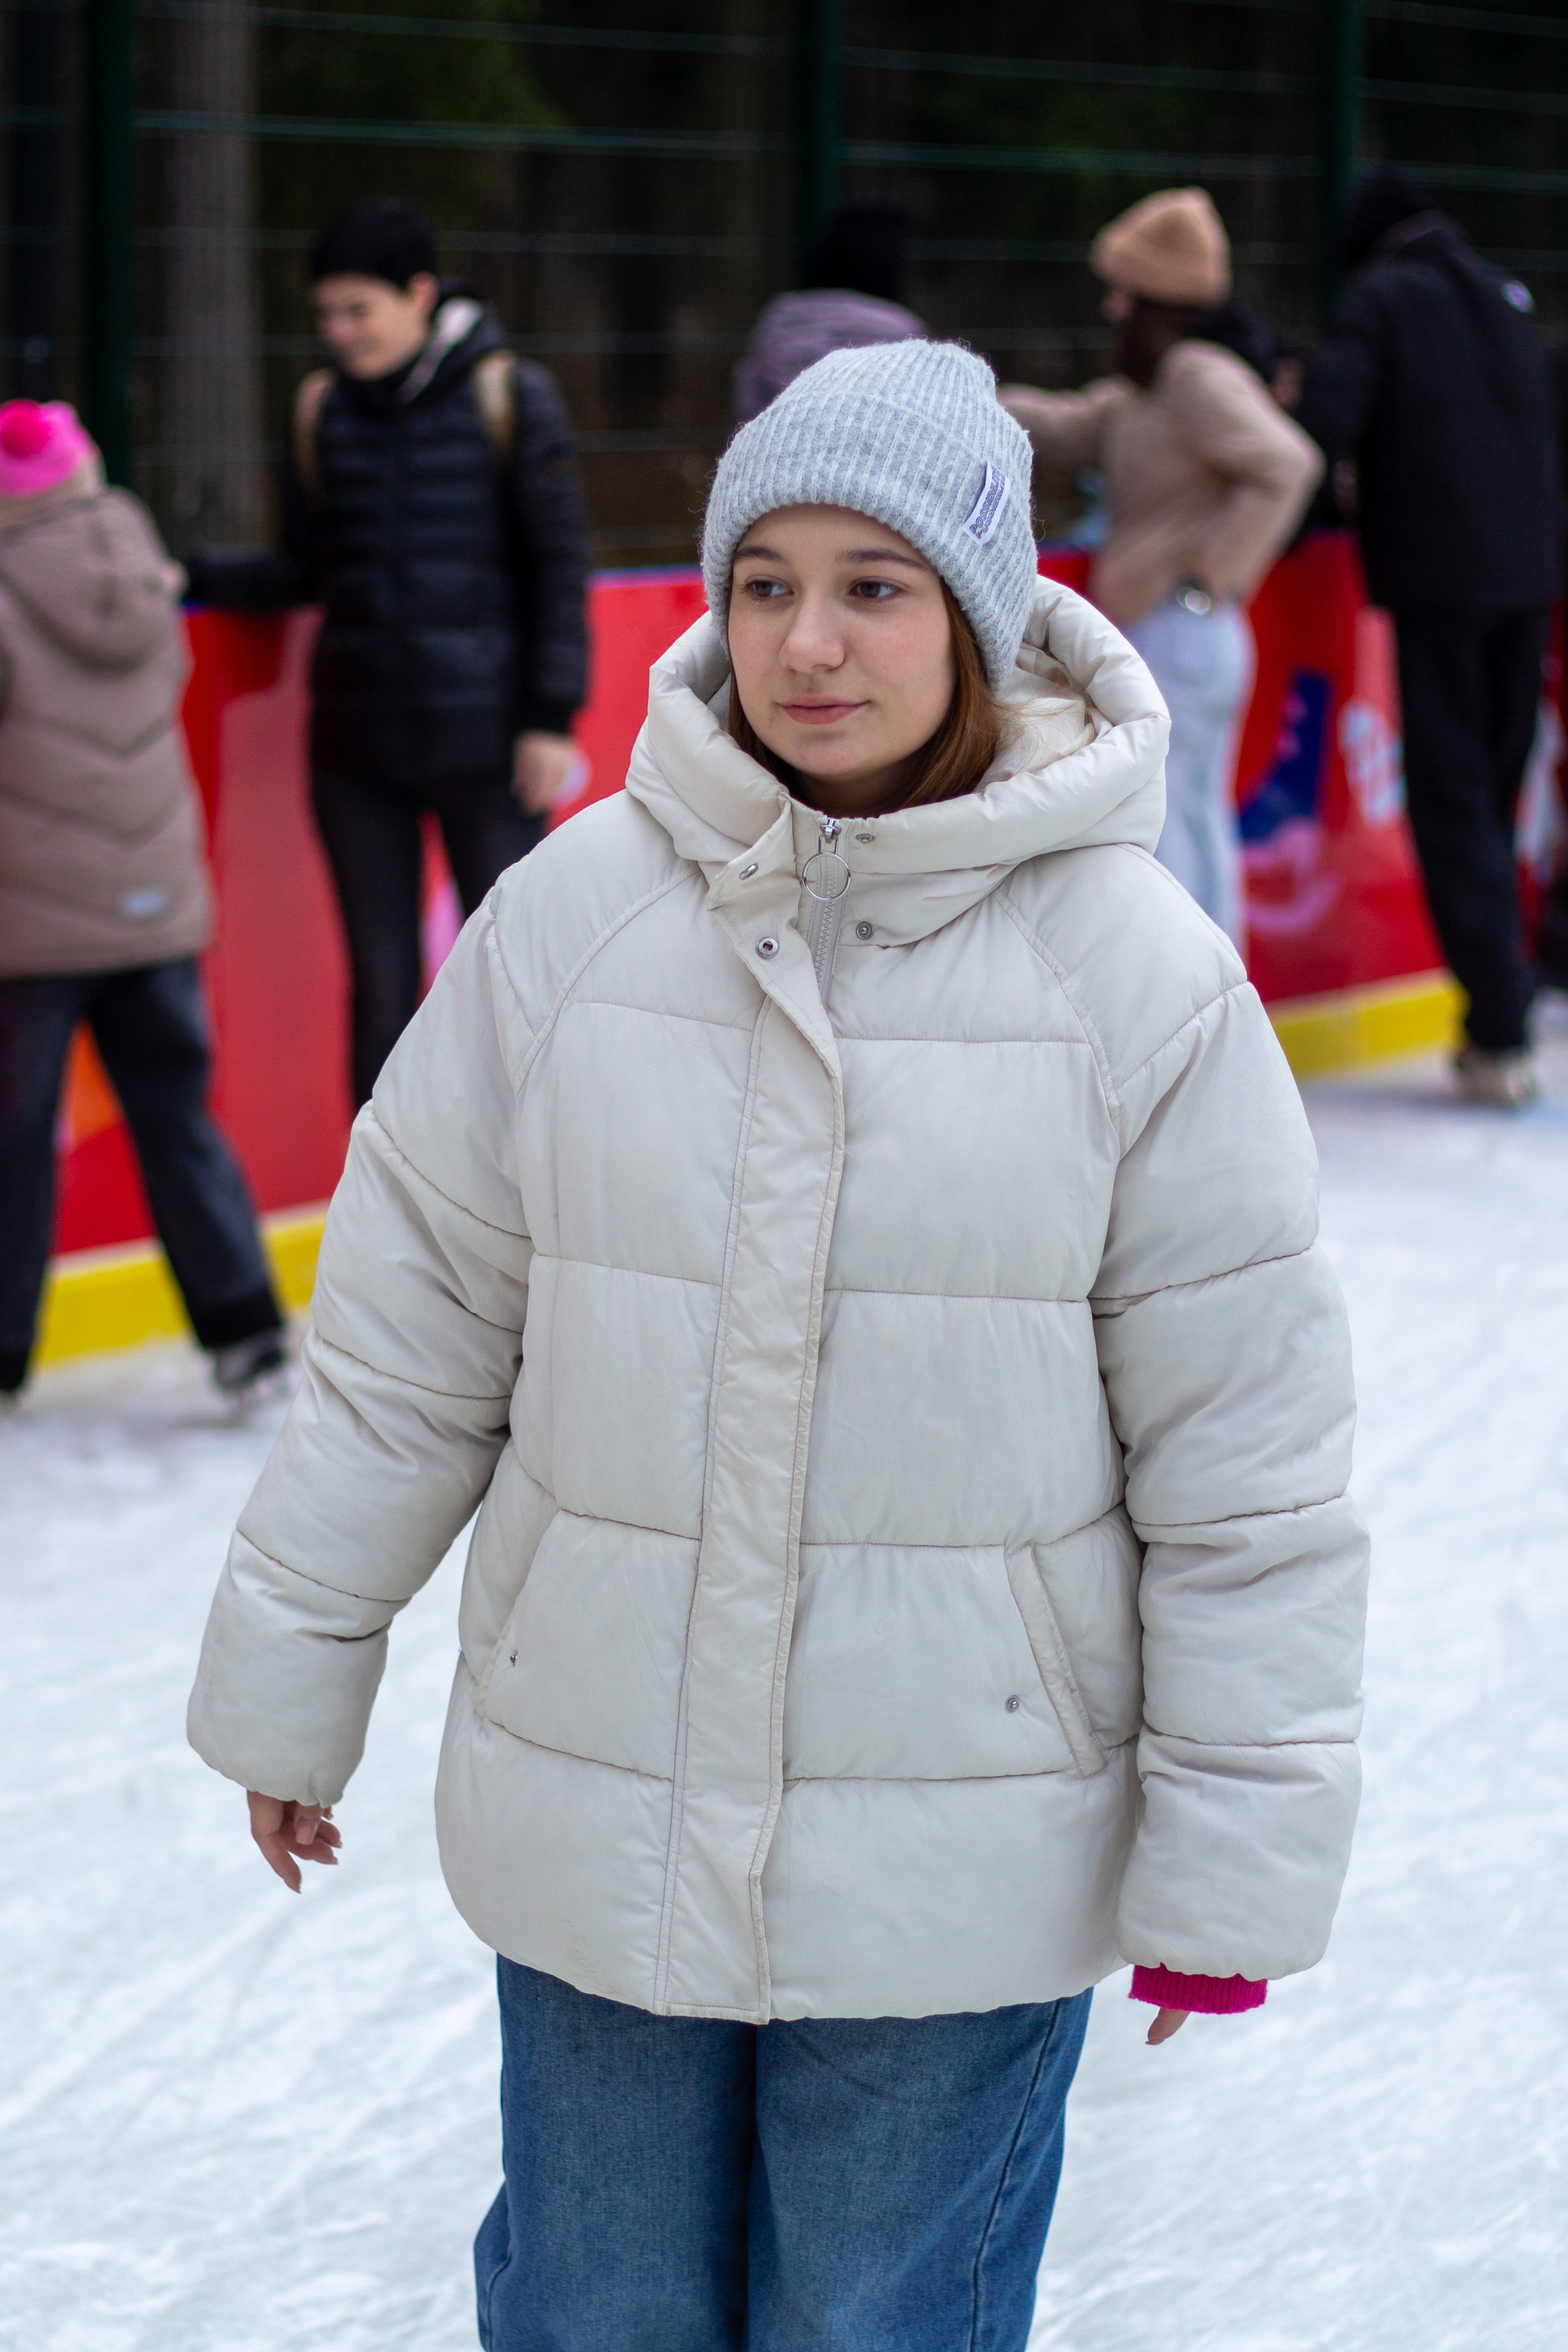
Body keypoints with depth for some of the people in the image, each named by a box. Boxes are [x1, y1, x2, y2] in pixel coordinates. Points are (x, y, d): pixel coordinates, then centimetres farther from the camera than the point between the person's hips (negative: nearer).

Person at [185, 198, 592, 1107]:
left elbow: (560, 564, -2)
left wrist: (552, 717, -7)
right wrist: (187, 575, -3)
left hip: (485, 743, -3)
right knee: (383, 991, 5)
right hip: (358, 746, 3)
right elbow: (304, 573, 11)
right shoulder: (323, 411, 7)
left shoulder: (511, 398, -3)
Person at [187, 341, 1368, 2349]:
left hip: (959, 1867, -2)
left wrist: (1233, 1859, -2)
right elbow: (410, 1333, 4)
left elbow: (1241, 1462, -4)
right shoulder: (571, 915, -6)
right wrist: (290, 1678, 10)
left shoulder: (1140, 974, -10)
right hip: (595, 1822, 2)